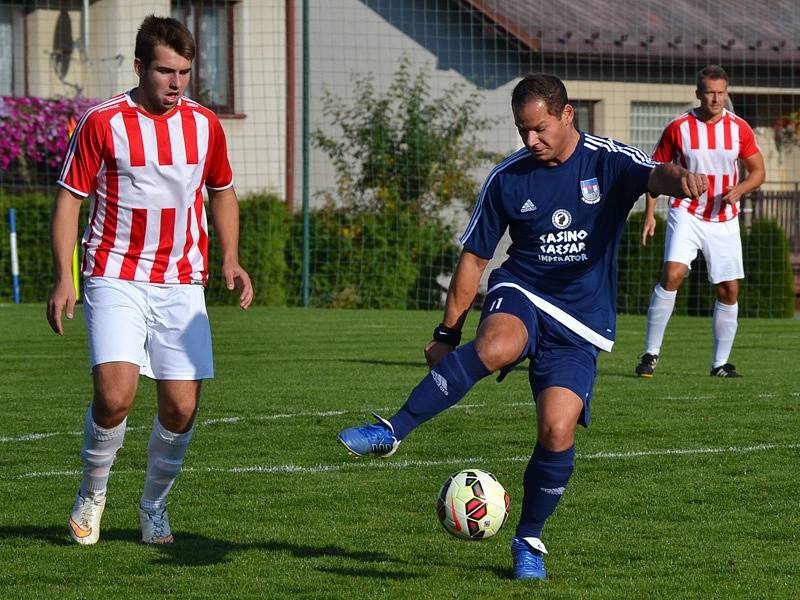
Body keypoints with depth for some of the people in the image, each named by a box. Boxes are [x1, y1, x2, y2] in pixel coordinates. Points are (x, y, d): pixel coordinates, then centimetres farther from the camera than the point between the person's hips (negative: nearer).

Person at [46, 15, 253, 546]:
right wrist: (64, 278, -10)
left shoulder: (204, 124, 6)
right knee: (115, 394, -20)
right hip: (116, 278, -4)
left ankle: (155, 504, 22)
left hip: (182, 284, 4)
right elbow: (69, 199, -1)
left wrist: (230, 259, 8)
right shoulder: (102, 122, -6)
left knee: (182, 408, -2)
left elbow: (222, 192, 22)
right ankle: (93, 492, 6)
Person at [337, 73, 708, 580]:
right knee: (496, 347, -37)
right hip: (521, 295, 0)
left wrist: (681, 178, -52)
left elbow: (656, 176, -26)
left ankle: (529, 540, 8)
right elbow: (474, 257, 9)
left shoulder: (609, 162, -5)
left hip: (581, 324, 0)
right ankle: (391, 433, -33)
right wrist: (448, 332, 9)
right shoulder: (508, 179, 2)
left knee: (558, 431, -16)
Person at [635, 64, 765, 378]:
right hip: (686, 214, -3)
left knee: (729, 290, 2)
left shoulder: (739, 128, 0)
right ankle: (651, 352, -15)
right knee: (673, 273, -22)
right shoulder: (678, 128, -5)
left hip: (724, 220, 3)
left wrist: (739, 189, -14)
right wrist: (649, 214, -4)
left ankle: (720, 363, 16)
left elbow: (758, 171, 7)